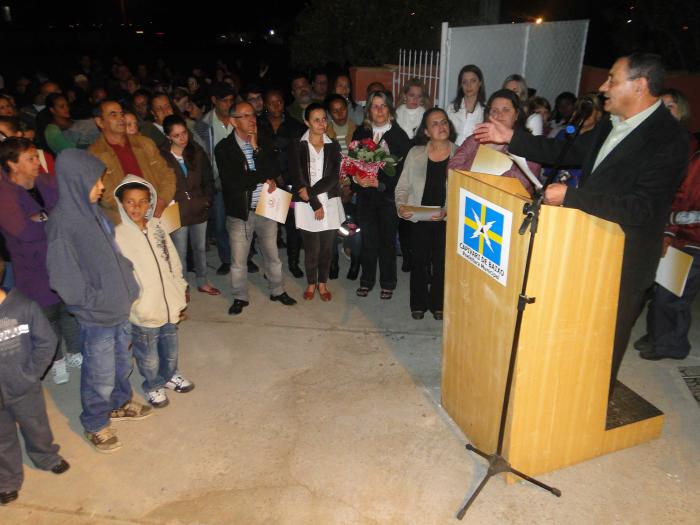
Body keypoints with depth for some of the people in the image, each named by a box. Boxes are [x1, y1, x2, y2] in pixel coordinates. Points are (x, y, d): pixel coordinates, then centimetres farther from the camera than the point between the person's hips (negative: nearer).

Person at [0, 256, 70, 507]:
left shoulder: (23, 305, -19)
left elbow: (46, 341, -11)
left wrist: (30, 373, -13)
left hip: (24, 388, -1)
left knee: (36, 427, 23)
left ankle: (47, 458, 50)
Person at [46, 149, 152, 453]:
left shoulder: (92, 210, 0)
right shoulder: (63, 223, -23)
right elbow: (63, 280, -20)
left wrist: (127, 288, 7)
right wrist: (97, 301, -13)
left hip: (120, 305, 7)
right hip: (96, 316, -7)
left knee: (121, 362, 25)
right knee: (100, 374, 11)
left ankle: (119, 404, 48)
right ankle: (95, 425, 34)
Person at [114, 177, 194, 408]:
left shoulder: (157, 229, -1)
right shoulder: (118, 235, -15)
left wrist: (180, 298, 9)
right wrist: (132, 308, -14)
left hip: (169, 306, 4)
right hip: (143, 312, -4)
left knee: (171, 350, 24)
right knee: (149, 358, 14)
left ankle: (170, 376, 49)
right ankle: (153, 386, 39)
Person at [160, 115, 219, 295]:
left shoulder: (197, 151, 1)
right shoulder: (162, 157, -11)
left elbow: (208, 179, 8)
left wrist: (207, 200, 0)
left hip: (199, 210, 4)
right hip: (178, 213, -4)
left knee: (200, 248, 18)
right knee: (180, 253, 5)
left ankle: (202, 282, 35)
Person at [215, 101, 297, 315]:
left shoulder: (264, 142, 3)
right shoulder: (223, 148, -8)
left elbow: (275, 171, -9)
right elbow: (233, 183, -19)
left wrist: (256, 148, -16)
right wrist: (264, 177, -11)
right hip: (239, 211, -3)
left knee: (272, 254, 15)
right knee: (239, 259, 8)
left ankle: (277, 291, 34)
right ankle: (240, 297, 26)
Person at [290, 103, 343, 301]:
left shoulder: (333, 146, 6)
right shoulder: (297, 146, -2)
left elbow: (334, 177, -4)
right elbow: (298, 178, -7)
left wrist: (311, 191, -14)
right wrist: (315, 204, -10)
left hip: (330, 203, 2)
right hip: (307, 205, -2)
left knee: (327, 247, 9)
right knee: (312, 249, 2)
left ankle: (322, 283, 28)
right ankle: (311, 283, 25)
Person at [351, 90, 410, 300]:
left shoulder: (399, 135, -4)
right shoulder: (360, 133, 5)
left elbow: (403, 168, -9)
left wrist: (381, 183, -19)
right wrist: (357, 179, -15)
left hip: (388, 195, -2)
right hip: (365, 195, 2)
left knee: (388, 240, 6)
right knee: (368, 239, 8)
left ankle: (388, 283, 22)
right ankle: (367, 280, 24)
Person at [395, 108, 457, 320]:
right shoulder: (415, 153, 1)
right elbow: (403, 186, 3)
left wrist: (447, 210, -18)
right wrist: (401, 205, -14)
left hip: (447, 220, 0)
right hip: (419, 218, 1)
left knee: (441, 262, 10)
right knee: (419, 261, 11)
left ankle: (438, 304, 29)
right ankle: (418, 304, 28)